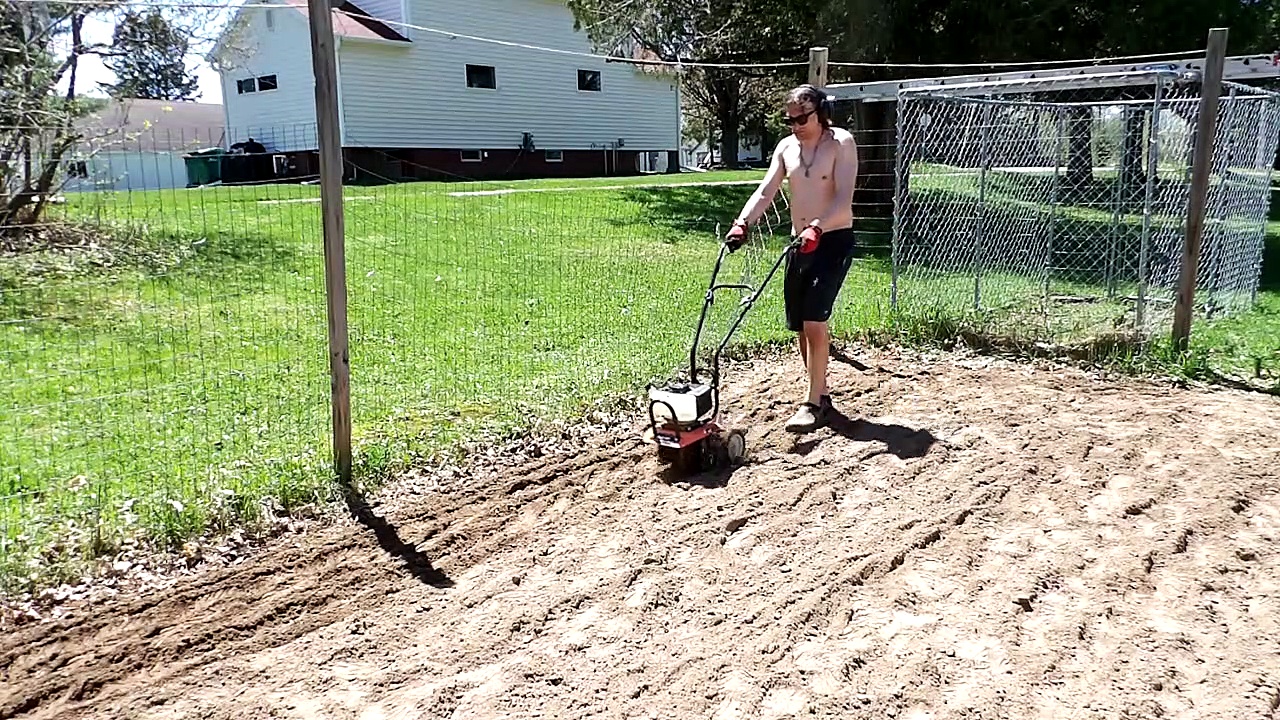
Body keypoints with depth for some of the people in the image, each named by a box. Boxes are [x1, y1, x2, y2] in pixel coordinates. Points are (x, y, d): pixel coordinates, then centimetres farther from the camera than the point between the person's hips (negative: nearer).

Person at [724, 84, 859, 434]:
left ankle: (814, 404, -8)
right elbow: (765, 191, -3)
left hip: (834, 240, -6)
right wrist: (742, 223, -21)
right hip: (800, 244, 7)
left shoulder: (842, 143, -9)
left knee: (814, 320, -16)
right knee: (800, 326, 8)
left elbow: (844, 198, -19)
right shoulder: (786, 147, 7)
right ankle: (822, 394, 23)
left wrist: (817, 228, -36)